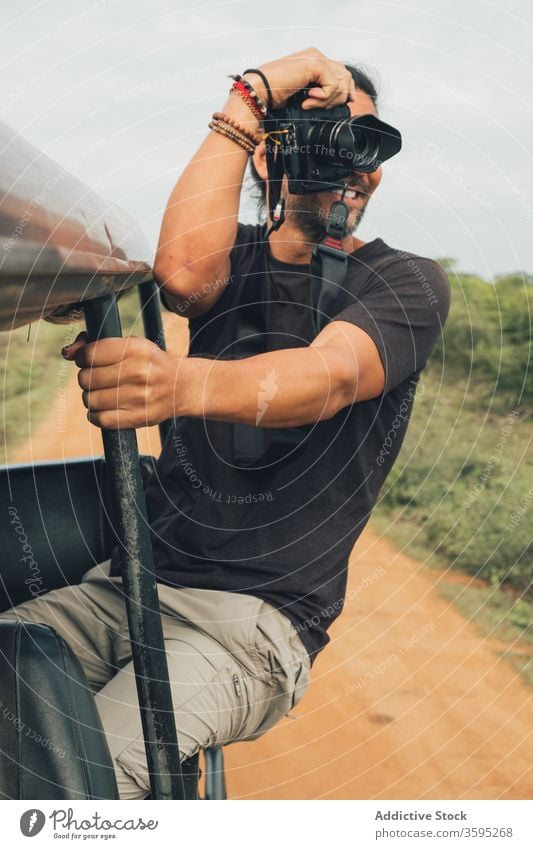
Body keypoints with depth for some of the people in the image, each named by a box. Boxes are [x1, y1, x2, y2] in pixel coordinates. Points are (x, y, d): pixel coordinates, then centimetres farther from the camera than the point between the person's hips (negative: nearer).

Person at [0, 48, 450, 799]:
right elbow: (182, 272, -15)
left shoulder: (409, 283, 1)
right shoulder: (235, 256, 12)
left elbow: (333, 374, -23)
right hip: (129, 581, 4)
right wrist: (252, 94, -9)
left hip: (256, 617, -4)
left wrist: (182, 383, -44)